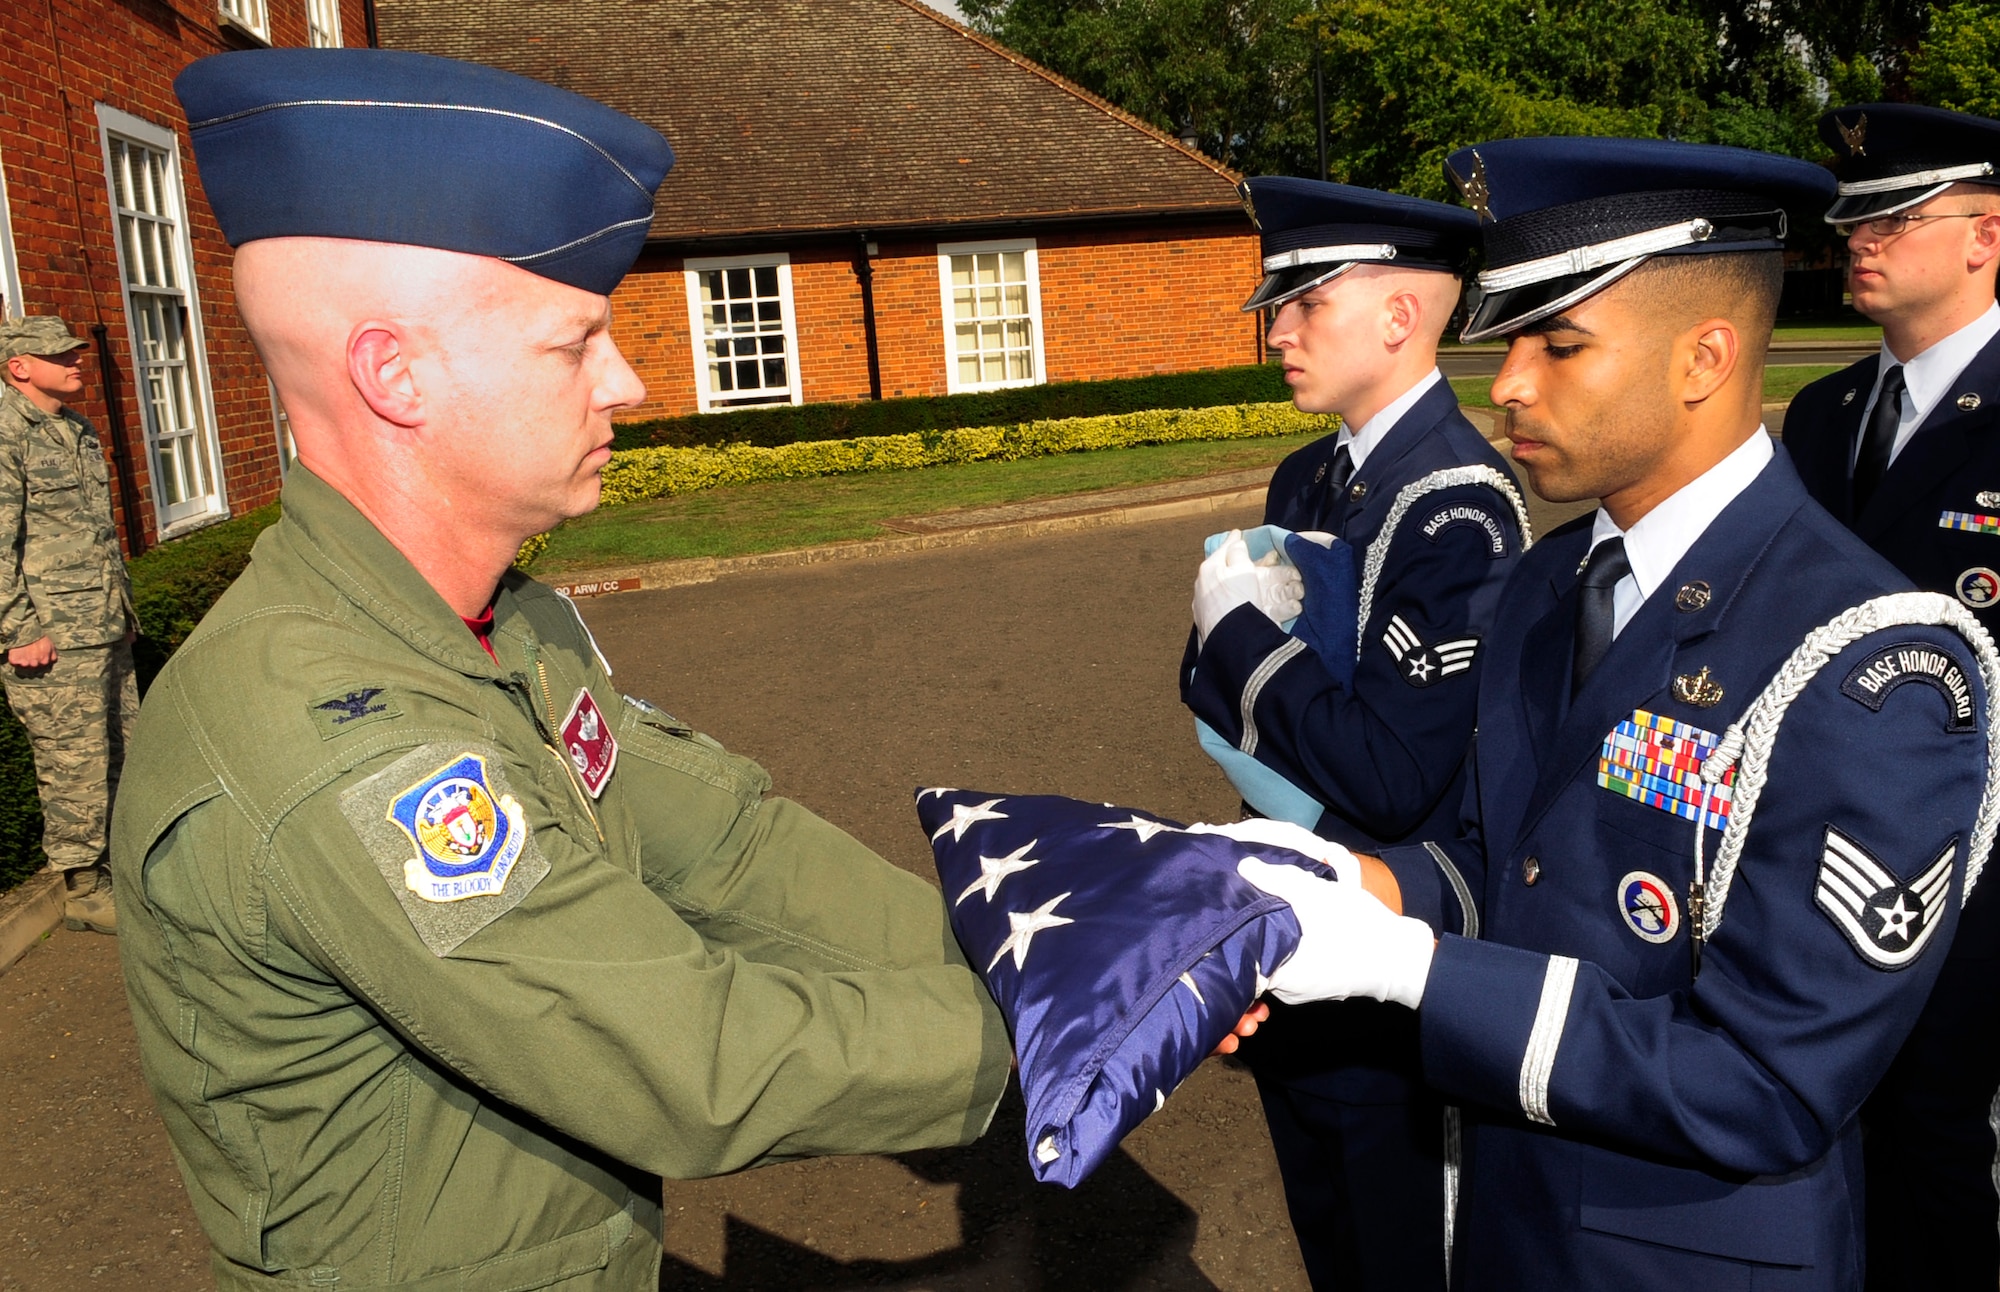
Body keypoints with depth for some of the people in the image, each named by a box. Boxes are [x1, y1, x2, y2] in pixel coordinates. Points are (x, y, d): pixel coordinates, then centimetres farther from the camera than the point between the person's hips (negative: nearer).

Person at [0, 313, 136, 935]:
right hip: (52, 640, -9)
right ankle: (83, 890, 13)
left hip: (107, 629, 9)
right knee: (74, 766, 0)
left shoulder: (78, 429, 15)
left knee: (121, 753, 16)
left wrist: (123, 605, 22)